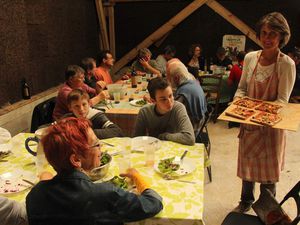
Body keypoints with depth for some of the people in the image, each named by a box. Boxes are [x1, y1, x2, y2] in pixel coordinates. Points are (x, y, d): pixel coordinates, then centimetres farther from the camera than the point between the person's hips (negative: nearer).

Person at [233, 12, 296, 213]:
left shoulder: (286, 64, -14)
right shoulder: (250, 58, -2)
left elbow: (282, 100, -14)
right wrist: (239, 99, -13)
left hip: (271, 124, -4)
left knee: (268, 168, 11)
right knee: (247, 162, 18)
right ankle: (246, 200, 43)